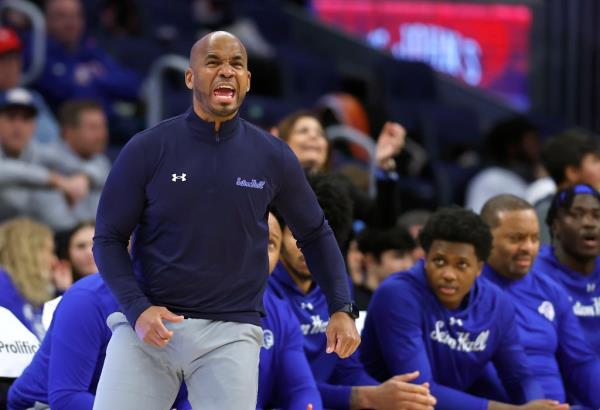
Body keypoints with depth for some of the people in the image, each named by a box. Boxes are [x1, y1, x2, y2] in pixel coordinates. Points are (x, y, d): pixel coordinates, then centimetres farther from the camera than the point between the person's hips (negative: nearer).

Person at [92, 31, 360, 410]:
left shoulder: (273, 157, 2)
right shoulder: (147, 150, -2)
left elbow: (315, 233, 15)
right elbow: (109, 239, 1)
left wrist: (342, 308, 6)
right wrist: (137, 308, -13)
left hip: (231, 333, 0)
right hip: (150, 323, 0)